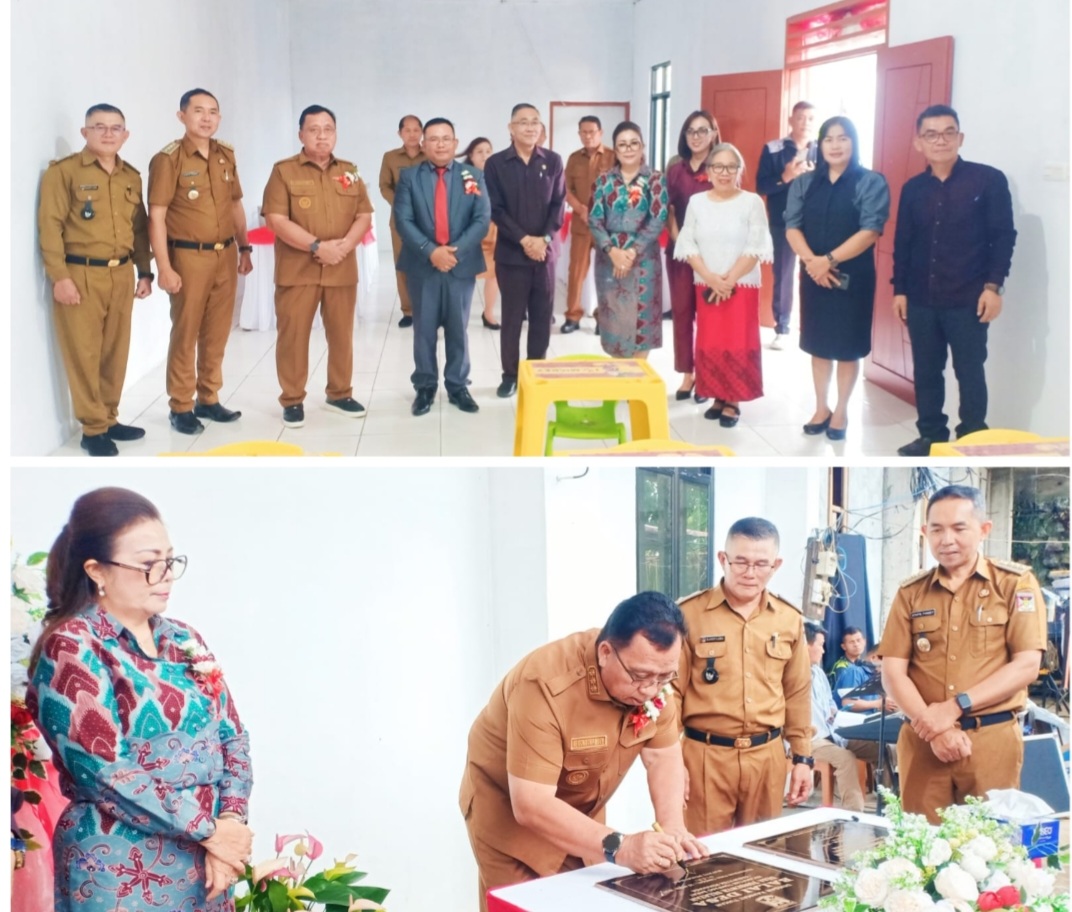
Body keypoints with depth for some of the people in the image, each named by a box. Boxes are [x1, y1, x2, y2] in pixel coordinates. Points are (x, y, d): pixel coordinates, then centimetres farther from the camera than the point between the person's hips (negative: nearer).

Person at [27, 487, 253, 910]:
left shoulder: (185, 639, 8)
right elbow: (105, 773, -19)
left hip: (202, 864, 6)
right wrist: (209, 828, -16)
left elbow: (232, 735, 7)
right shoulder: (70, 650, -12)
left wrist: (230, 819, -10)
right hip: (121, 871, -6)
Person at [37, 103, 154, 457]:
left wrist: (144, 272, 13)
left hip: (121, 274, 6)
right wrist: (59, 276, -15)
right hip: (80, 274, -5)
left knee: (116, 351, 10)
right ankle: (93, 428, 6)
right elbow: (50, 226, -9)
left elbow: (139, 227, 17)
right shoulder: (63, 172, -5)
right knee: (84, 354, -1)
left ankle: (109, 419, 22)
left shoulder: (131, 176, 13)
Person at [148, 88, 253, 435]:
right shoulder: (168, 159, -10)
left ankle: (208, 399, 24)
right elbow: (156, 216, -13)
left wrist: (244, 247, 18)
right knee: (185, 334, 2)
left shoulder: (226, 156, 9)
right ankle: (181, 407, 11)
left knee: (217, 333, 12)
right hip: (189, 257, -6)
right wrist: (165, 267, -17)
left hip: (225, 256, 6)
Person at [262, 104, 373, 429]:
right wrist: (317, 246, -18)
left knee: (341, 333, 10)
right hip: (297, 268, -3)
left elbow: (364, 216, 8)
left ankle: (340, 393, 23)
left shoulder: (349, 172, 11)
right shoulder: (284, 171, -1)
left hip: (342, 268, 3)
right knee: (292, 335, 0)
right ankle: (292, 400, 10)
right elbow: (277, 220, -11)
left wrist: (345, 244, -12)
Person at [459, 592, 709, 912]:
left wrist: (671, 826, -24)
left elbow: (664, 756, -7)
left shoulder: (652, 674, -17)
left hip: (582, 810, 5)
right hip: (509, 811, -5)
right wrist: (617, 847, -44)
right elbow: (531, 805, -36)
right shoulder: (546, 684, -35)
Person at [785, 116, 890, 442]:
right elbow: (792, 226, -1)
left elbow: (870, 231, -15)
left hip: (852, 277, -3)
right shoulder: (804, 183, 7)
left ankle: (841, 412, 17)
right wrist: (812, 261, -18)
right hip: (814, 276, 4)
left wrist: (829, 260, -20)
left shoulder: (871, 182, -6)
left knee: (847, 346, 5)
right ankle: (821, 408, 23)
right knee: (818, 344, 11)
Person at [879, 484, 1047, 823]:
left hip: (992, 739, -2)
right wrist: (933, 727, -12)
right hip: (923, 741, 2)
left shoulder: (1016, 583, 2)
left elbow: (1027, 666, -6)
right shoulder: (910, 592, 9)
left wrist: (955, 707, -13)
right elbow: (893, 671, 4)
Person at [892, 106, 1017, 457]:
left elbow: (1003, 237, -6)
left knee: (970, 372, 4)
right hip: (921, 299, 4)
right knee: (925, 371, 11)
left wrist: (993, 286, -11)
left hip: (968, 300, -4)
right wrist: (900, 289, 8)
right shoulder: (913, 189, 7)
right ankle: (931, 435, 24)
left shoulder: (989, 180, -5)